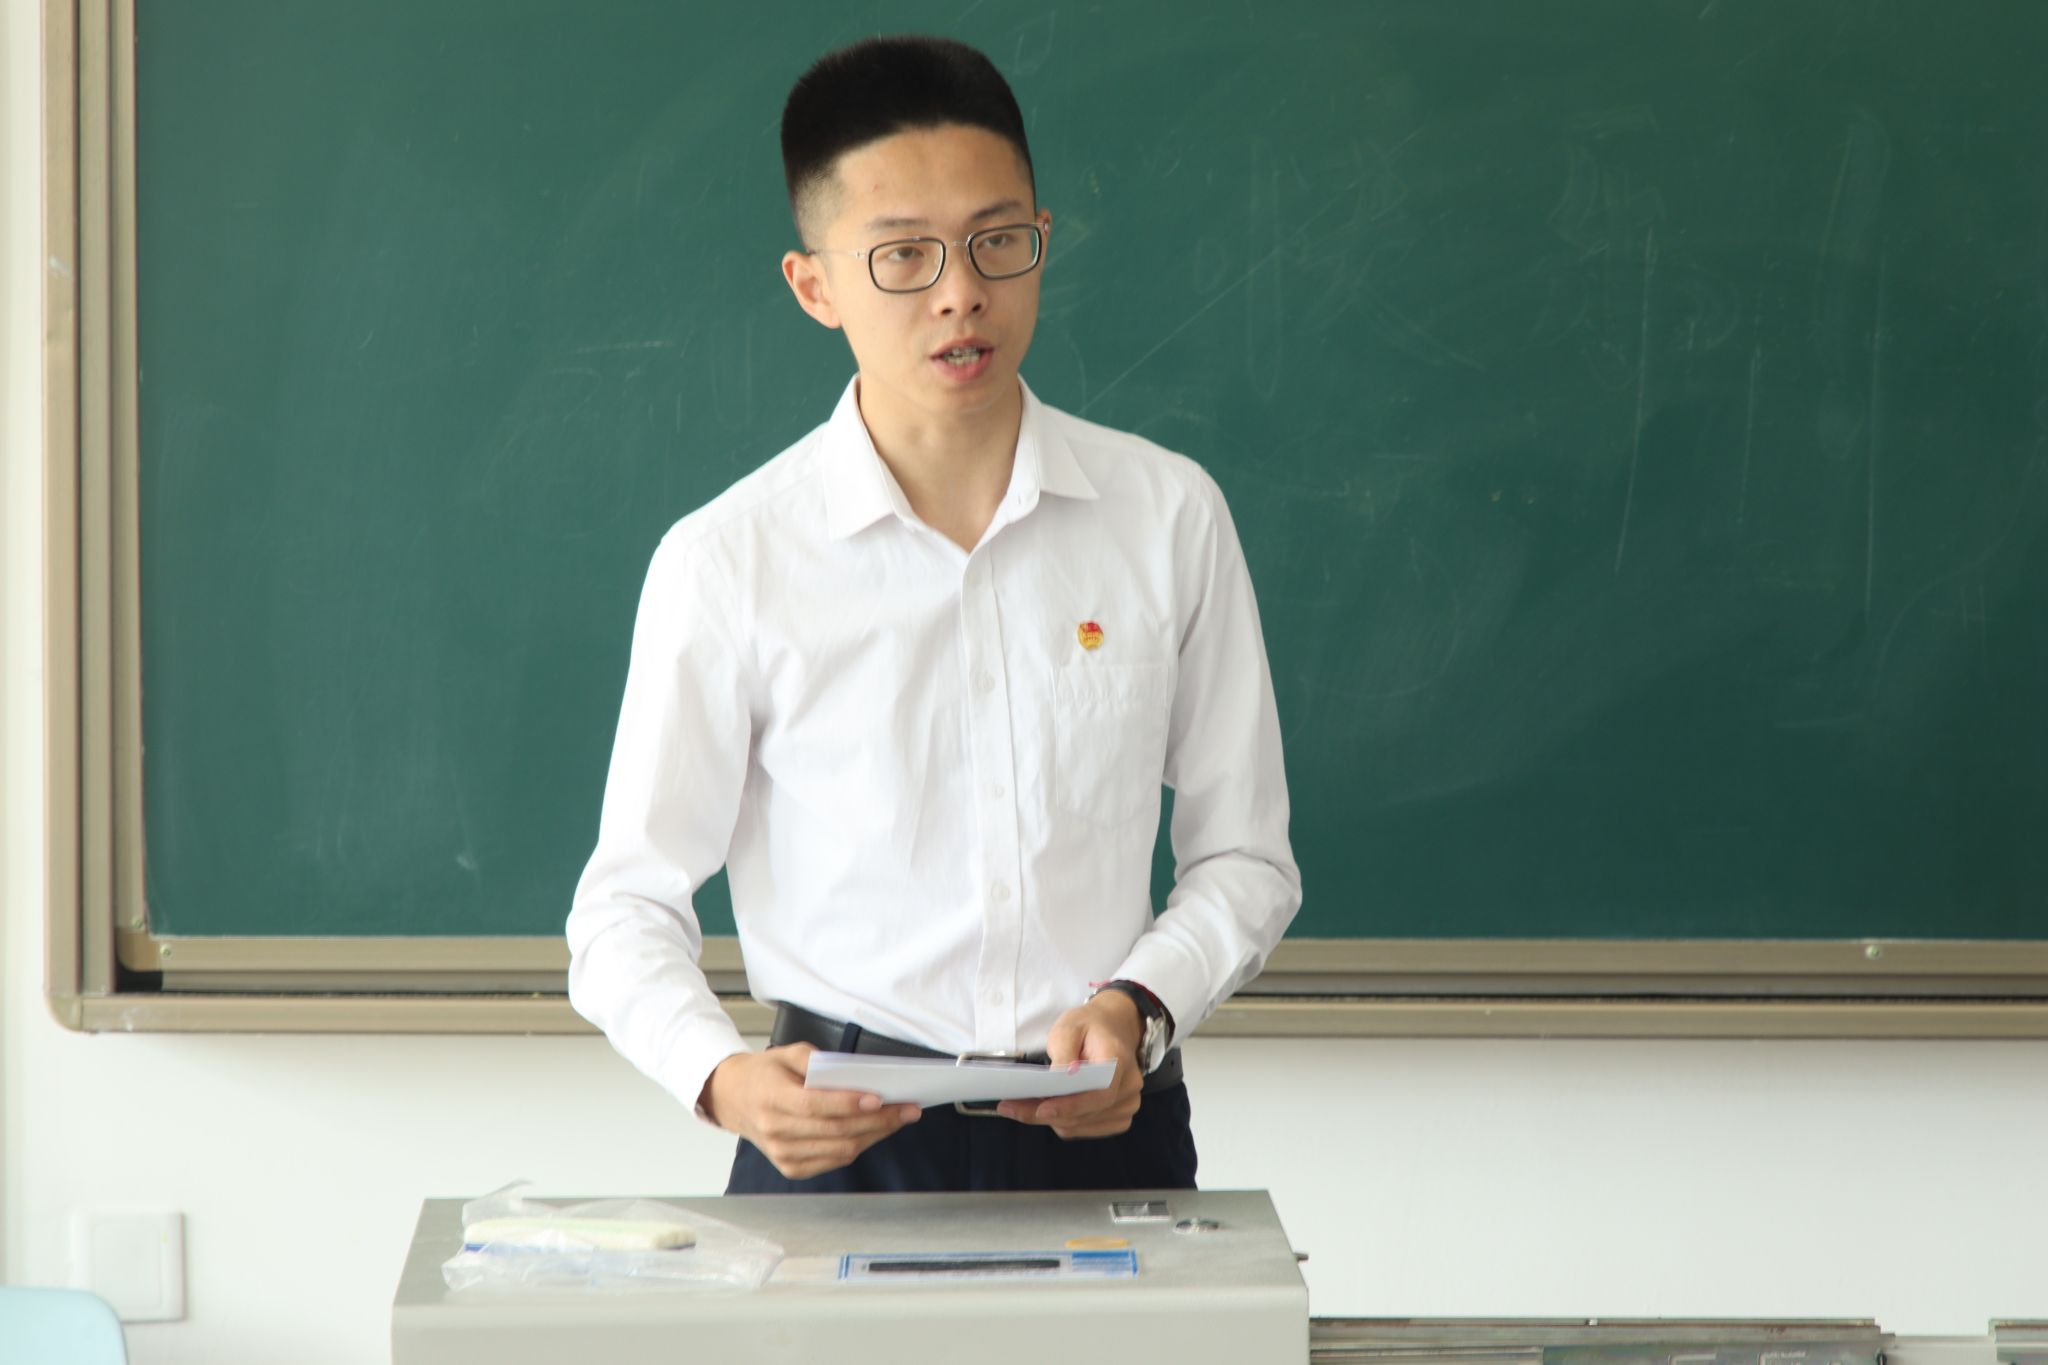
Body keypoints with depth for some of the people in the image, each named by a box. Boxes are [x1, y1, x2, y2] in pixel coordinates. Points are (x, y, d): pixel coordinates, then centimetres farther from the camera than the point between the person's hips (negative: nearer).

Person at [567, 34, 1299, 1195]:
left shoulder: (1168, 515, 6)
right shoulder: (728, 563, 0)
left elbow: (1244, 857, 12)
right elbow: (630, 905, 3)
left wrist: (1137, 1010, -7)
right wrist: (723, 1080, -16)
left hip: (1105, 1131, 2)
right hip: (841, 1142, -1)